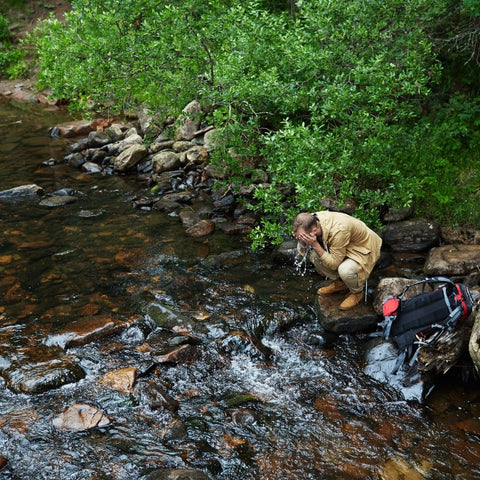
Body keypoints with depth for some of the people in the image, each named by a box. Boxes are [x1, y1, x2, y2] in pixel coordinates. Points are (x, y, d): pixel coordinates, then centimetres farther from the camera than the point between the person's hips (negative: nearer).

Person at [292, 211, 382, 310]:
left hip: (364, 249, -7)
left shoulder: (338, 230, -39)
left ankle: (357, 292, -1)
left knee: (345, 270, -35)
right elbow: (303, 250, -10)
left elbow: (334, 264, -31)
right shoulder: (312, 221, -19)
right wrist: (300, 239, -30)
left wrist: (315, 245, -37)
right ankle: (338, 283, 8)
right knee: (313, 254, -14)